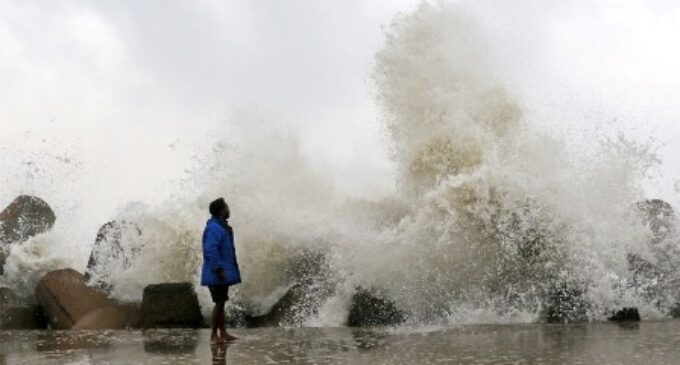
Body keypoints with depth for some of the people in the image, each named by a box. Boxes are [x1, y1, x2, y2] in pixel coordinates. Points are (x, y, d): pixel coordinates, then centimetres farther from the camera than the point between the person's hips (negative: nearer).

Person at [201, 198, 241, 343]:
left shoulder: (222, 227, 15)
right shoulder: (214, 228, -17)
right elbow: (210, 250, -24)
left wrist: (231, 270, 20)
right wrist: (219, 269, -24)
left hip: (223, 273, 10)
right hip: (217, 275, -10)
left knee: (221, 303, 13)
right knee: (219, 303, -6)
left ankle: (223, 333, 18)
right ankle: (214, 334, 0)